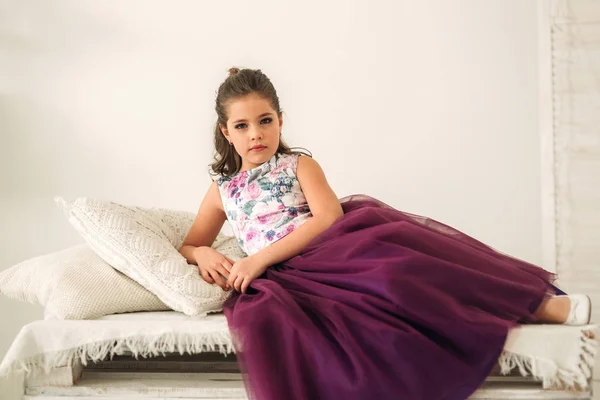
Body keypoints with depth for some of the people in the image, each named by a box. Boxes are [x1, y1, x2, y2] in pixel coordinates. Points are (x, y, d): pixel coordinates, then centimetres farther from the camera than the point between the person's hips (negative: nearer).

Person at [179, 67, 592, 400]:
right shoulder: (223, 190, 23)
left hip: (332, 249, -1)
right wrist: (204, 255, 0)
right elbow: (188, 245, 27)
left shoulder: (299, 165, 15)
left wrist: (260, 258, -11)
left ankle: (537, 302, -33)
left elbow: (327, 218, -3)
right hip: (284, 278, 1)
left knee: (383, 248, -35)